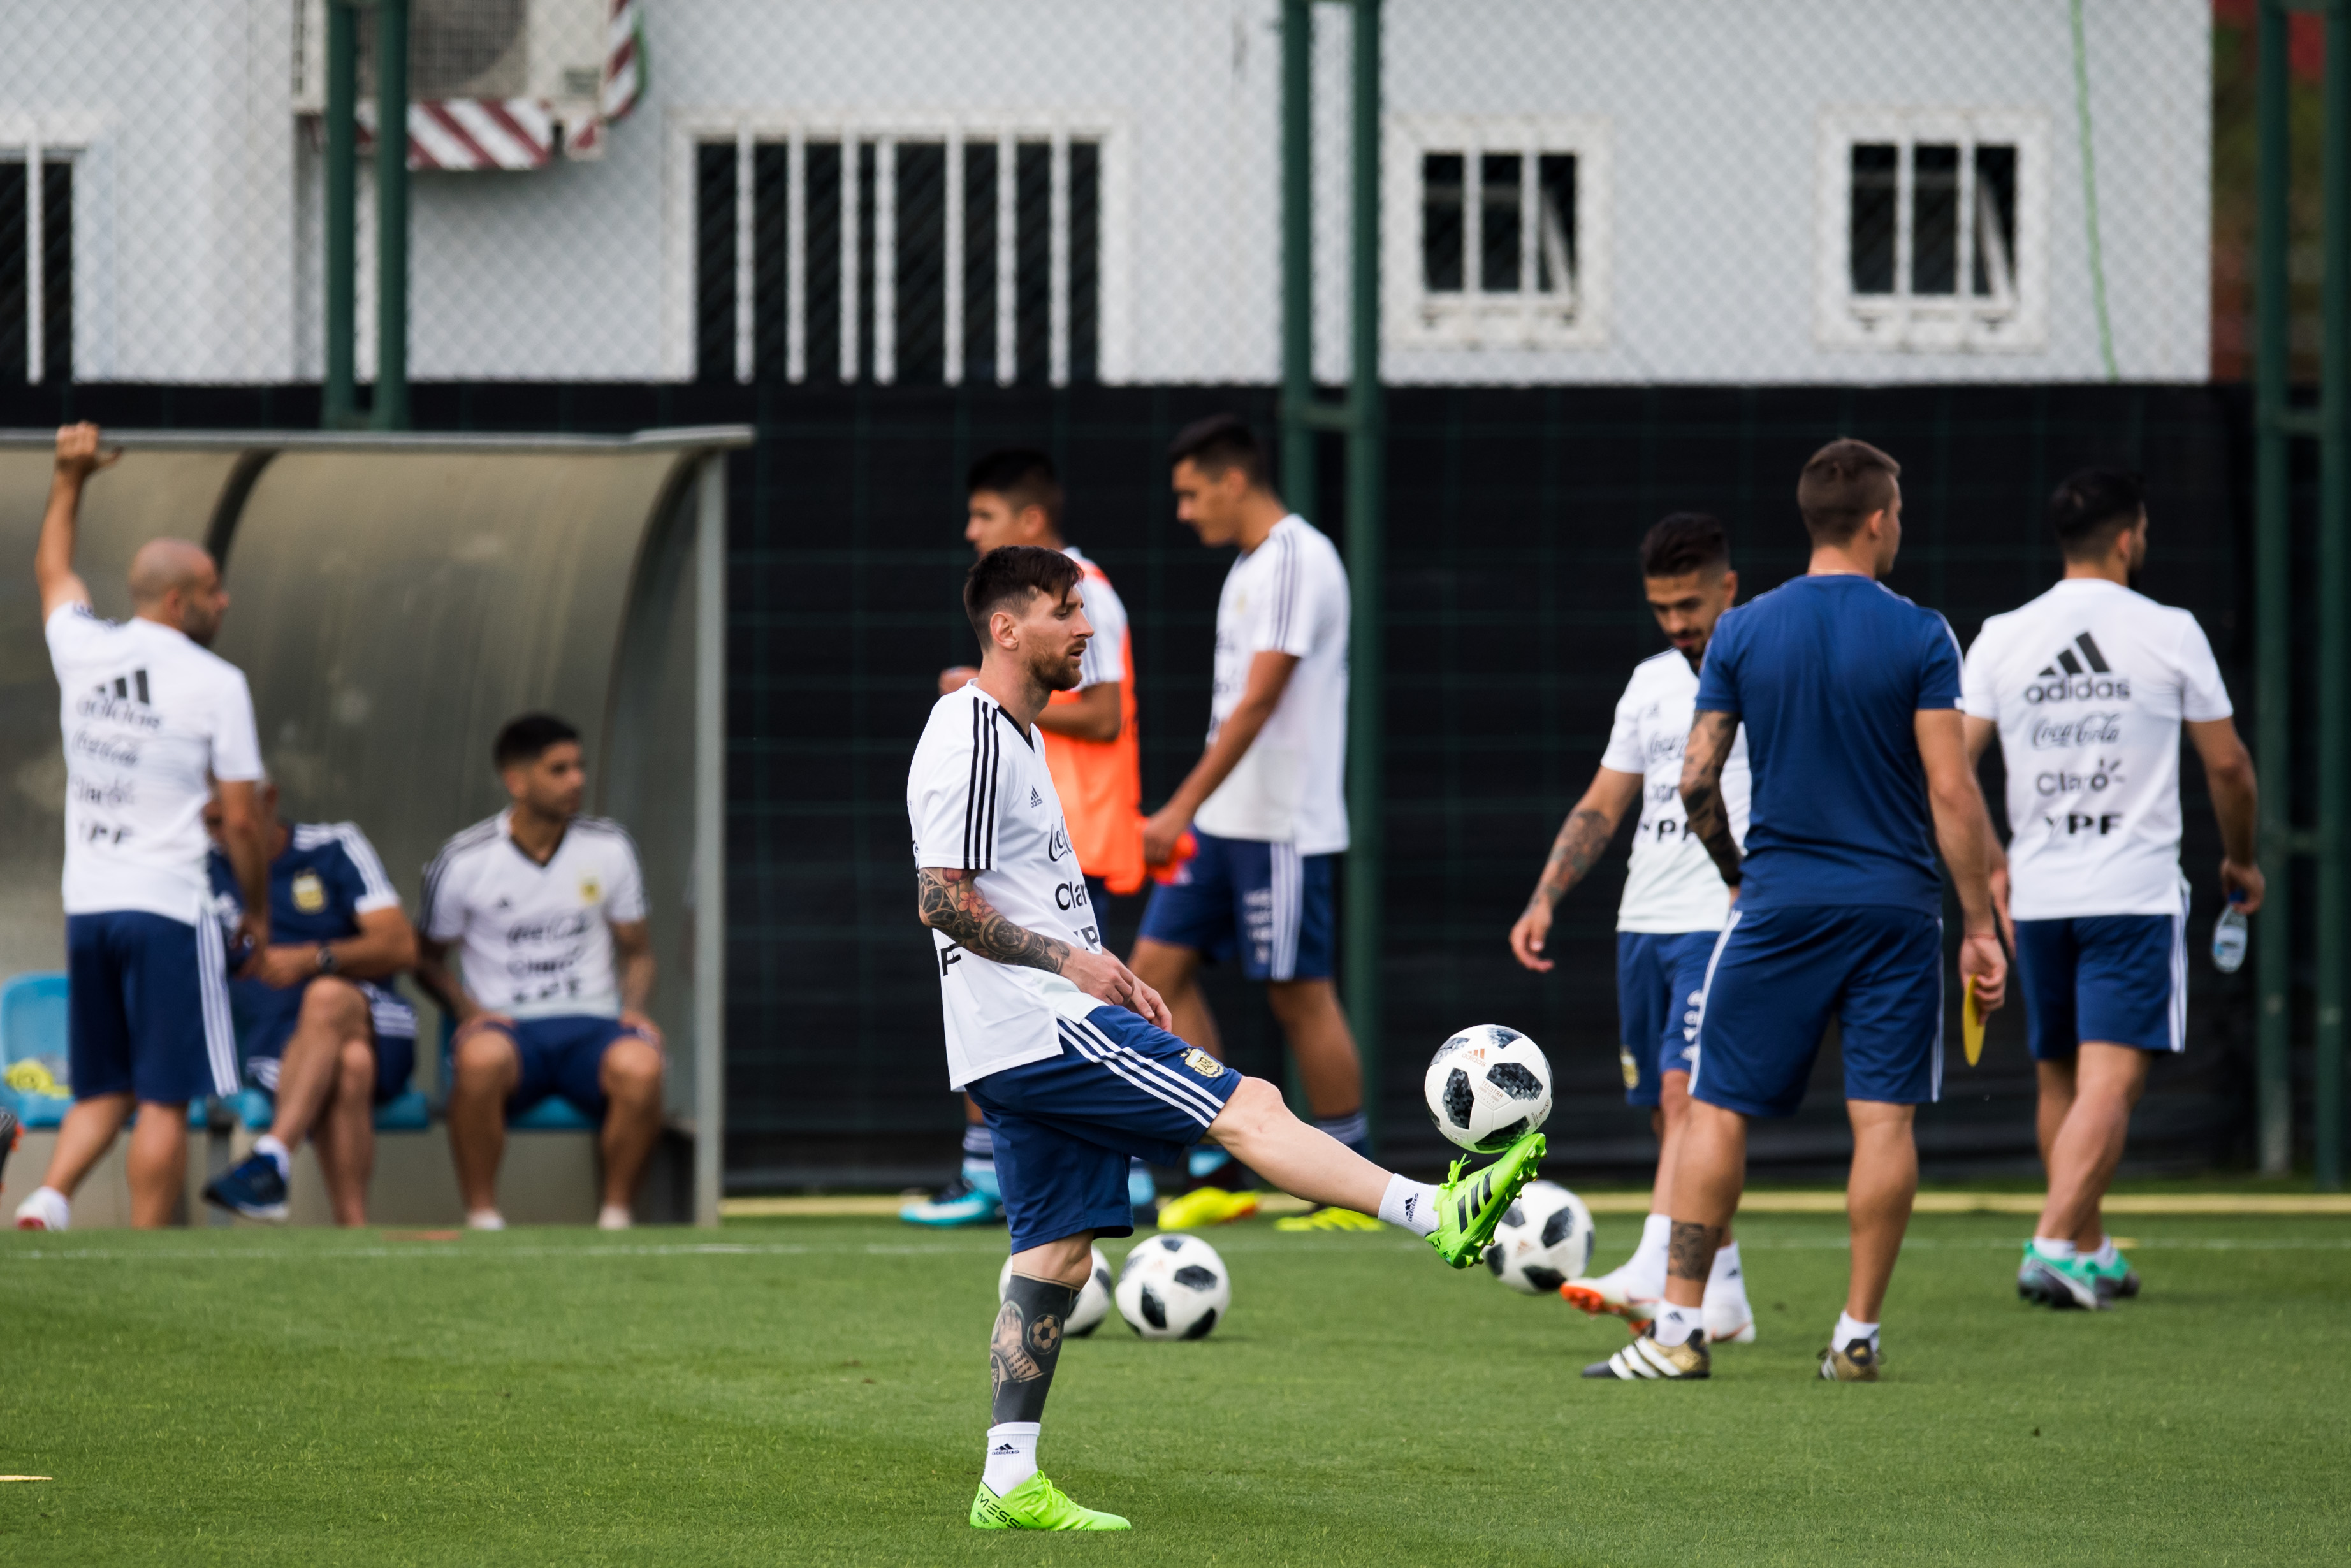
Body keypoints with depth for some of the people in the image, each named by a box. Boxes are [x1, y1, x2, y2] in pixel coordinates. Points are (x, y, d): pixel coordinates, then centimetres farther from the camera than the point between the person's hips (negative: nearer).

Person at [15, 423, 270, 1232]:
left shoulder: (83, 651, 6)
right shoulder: (214, 682, -7)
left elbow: (52, 572, 30)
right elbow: (240, 819, -5)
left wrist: (70, 478, 37)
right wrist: (258, 912, 8)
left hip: (85, 905, 6)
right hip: (168, 908, -6)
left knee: (103, 1090, 15)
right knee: (164, 1099, -2)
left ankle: (48, 1198, -7)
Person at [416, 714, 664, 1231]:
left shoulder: (609, 848, 10)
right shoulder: (463, 862, 2)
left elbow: (637, 952, 19)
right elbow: (428, 959, 12)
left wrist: (634, 1008, -3)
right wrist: (469, 1010, -7)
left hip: (591, 1021, 2)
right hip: (506, 1027, -2)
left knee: (639, 1064, -35)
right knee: (480, 1058, -40)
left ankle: (616, 1217, -17)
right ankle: (482, 1218, -27)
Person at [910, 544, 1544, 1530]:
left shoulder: (1012, 736, 21)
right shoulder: (971, 739, -12)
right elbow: (942, 900, -18)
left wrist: (1109, 982, 21)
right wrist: (1070, 960, -16)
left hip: (1036, 1040, 10)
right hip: (1038, 1033, -10)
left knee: (1055, 1255, 7)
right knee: (1248, 1107, -14)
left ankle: (1008, 1483, 5)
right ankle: (1439, 1215, -19)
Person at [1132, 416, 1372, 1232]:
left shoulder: (1298, 560, -15)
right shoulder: (1250, 564, 15)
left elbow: (1257, 704, -21)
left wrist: (1180, 810, -24)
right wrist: (1190, 814, 21)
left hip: (1284, 826, -10)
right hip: (1224, 821, 10)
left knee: (1301, 995, -4)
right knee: (1160, 967, 4)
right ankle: (1218, 1175, 6)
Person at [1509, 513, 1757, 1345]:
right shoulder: (1652, 682, 16)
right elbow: (1602, 806, 19)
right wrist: (1545, 898, 8)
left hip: (1729, 924, -7)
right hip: (1644, 924, 7)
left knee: (1687, 1092, -19)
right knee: (1668, 1114, 7)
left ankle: (1652, 1277, -30)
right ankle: (1722, 1294, 14)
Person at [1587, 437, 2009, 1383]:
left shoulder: (1743, 632, 1)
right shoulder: (1919, 636, -4)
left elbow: (1696, 781, 2)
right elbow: (1952, 792, -8)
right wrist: (1980, 928, -4)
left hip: (1777, 906, 1)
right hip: (1894, 911, -1)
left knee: (1718, 1110, 5)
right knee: (1884, 1118, 2)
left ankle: (1679, 1329, 1)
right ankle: (1857, 1335, 2)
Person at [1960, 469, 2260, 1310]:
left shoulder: (2002, 638, 3)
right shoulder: (2168, 633, -4)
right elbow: (2228, 766, 2)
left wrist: (1988, 868, 13)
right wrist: (2239, 859, 19)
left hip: (2036, 894, 4)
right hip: (2137, 893, -4)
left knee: (2060, 1081, 16)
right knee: (2110, 1081, -9)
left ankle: (2092, 1250, 24)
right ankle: (2054, 1246, -24)